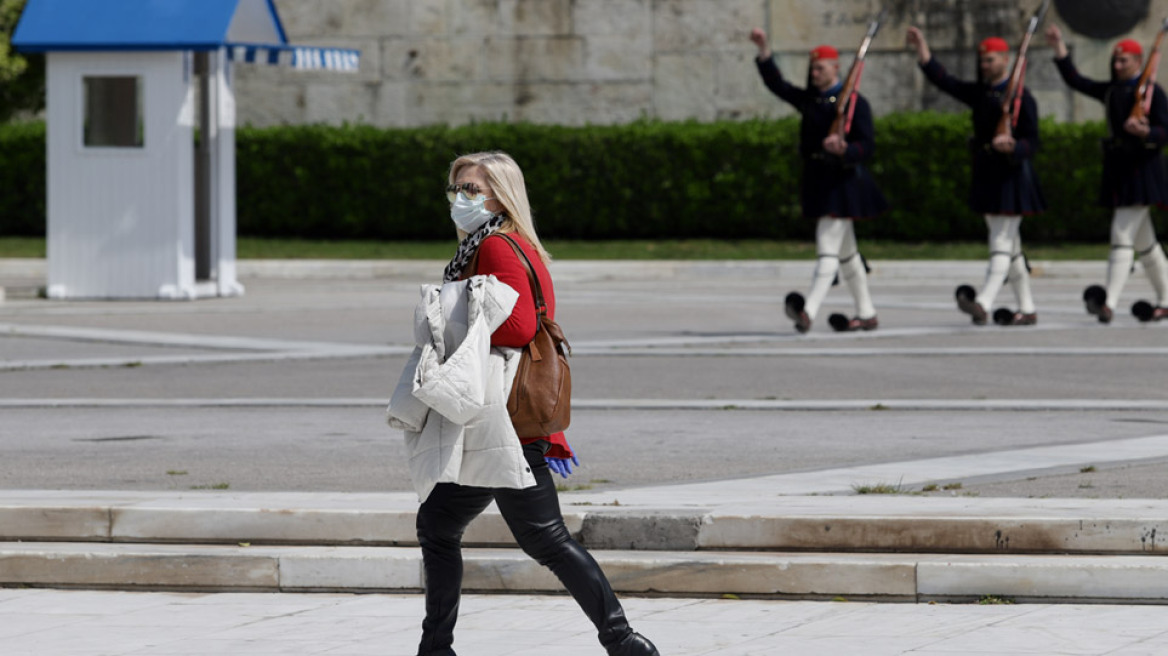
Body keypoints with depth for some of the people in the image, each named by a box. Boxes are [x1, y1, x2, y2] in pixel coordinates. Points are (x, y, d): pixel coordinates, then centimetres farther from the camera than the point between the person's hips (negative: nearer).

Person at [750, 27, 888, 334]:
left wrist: (843, 149, -32)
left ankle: (808, 311, -27)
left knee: (828, 248, -15)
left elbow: (867, 146, -12)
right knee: (846, 253, 14)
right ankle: (867, 315, 23)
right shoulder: (810, 100, 11)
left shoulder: (854, 102, -7)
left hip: (842, 181, -8)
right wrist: (763, 50, -5)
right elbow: (776, 84, 7)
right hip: (818, 181, 8)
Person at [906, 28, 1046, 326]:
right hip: (986, 176, 8)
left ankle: (982, 304, -26)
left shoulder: (1021, 96, -8)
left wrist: (1012, 146, -30)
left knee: (1002, 243, -13)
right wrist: (923, 52, -2)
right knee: (1010, 246, 11)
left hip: (1011, 177, -8)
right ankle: (1027, 309, 17)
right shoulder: (980, 93, 12)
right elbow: (945, 82, 7)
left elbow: (1032, 141, -9)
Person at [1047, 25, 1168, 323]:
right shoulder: (1111, 91, 13)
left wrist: (1144, 132, -31)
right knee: (1144, 242, 14)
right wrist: (1060, 49, 4)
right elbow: (1076, 81, 12)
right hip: (1117, 170, 8)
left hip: (1142, 171, -8)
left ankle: (1109, 303, -23)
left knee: (1123, 235, -16)